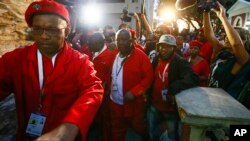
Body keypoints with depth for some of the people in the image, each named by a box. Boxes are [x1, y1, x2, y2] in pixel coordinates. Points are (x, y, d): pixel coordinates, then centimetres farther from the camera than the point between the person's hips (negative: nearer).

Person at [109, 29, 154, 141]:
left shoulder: (140, 56, -14)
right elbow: (111, 75, 10)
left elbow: (149, 76, -15)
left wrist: (134, 92, -22)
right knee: (117, 131, 22)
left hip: (133, 102, -4)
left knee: (138, 128, 21)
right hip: (115, 102, 4)